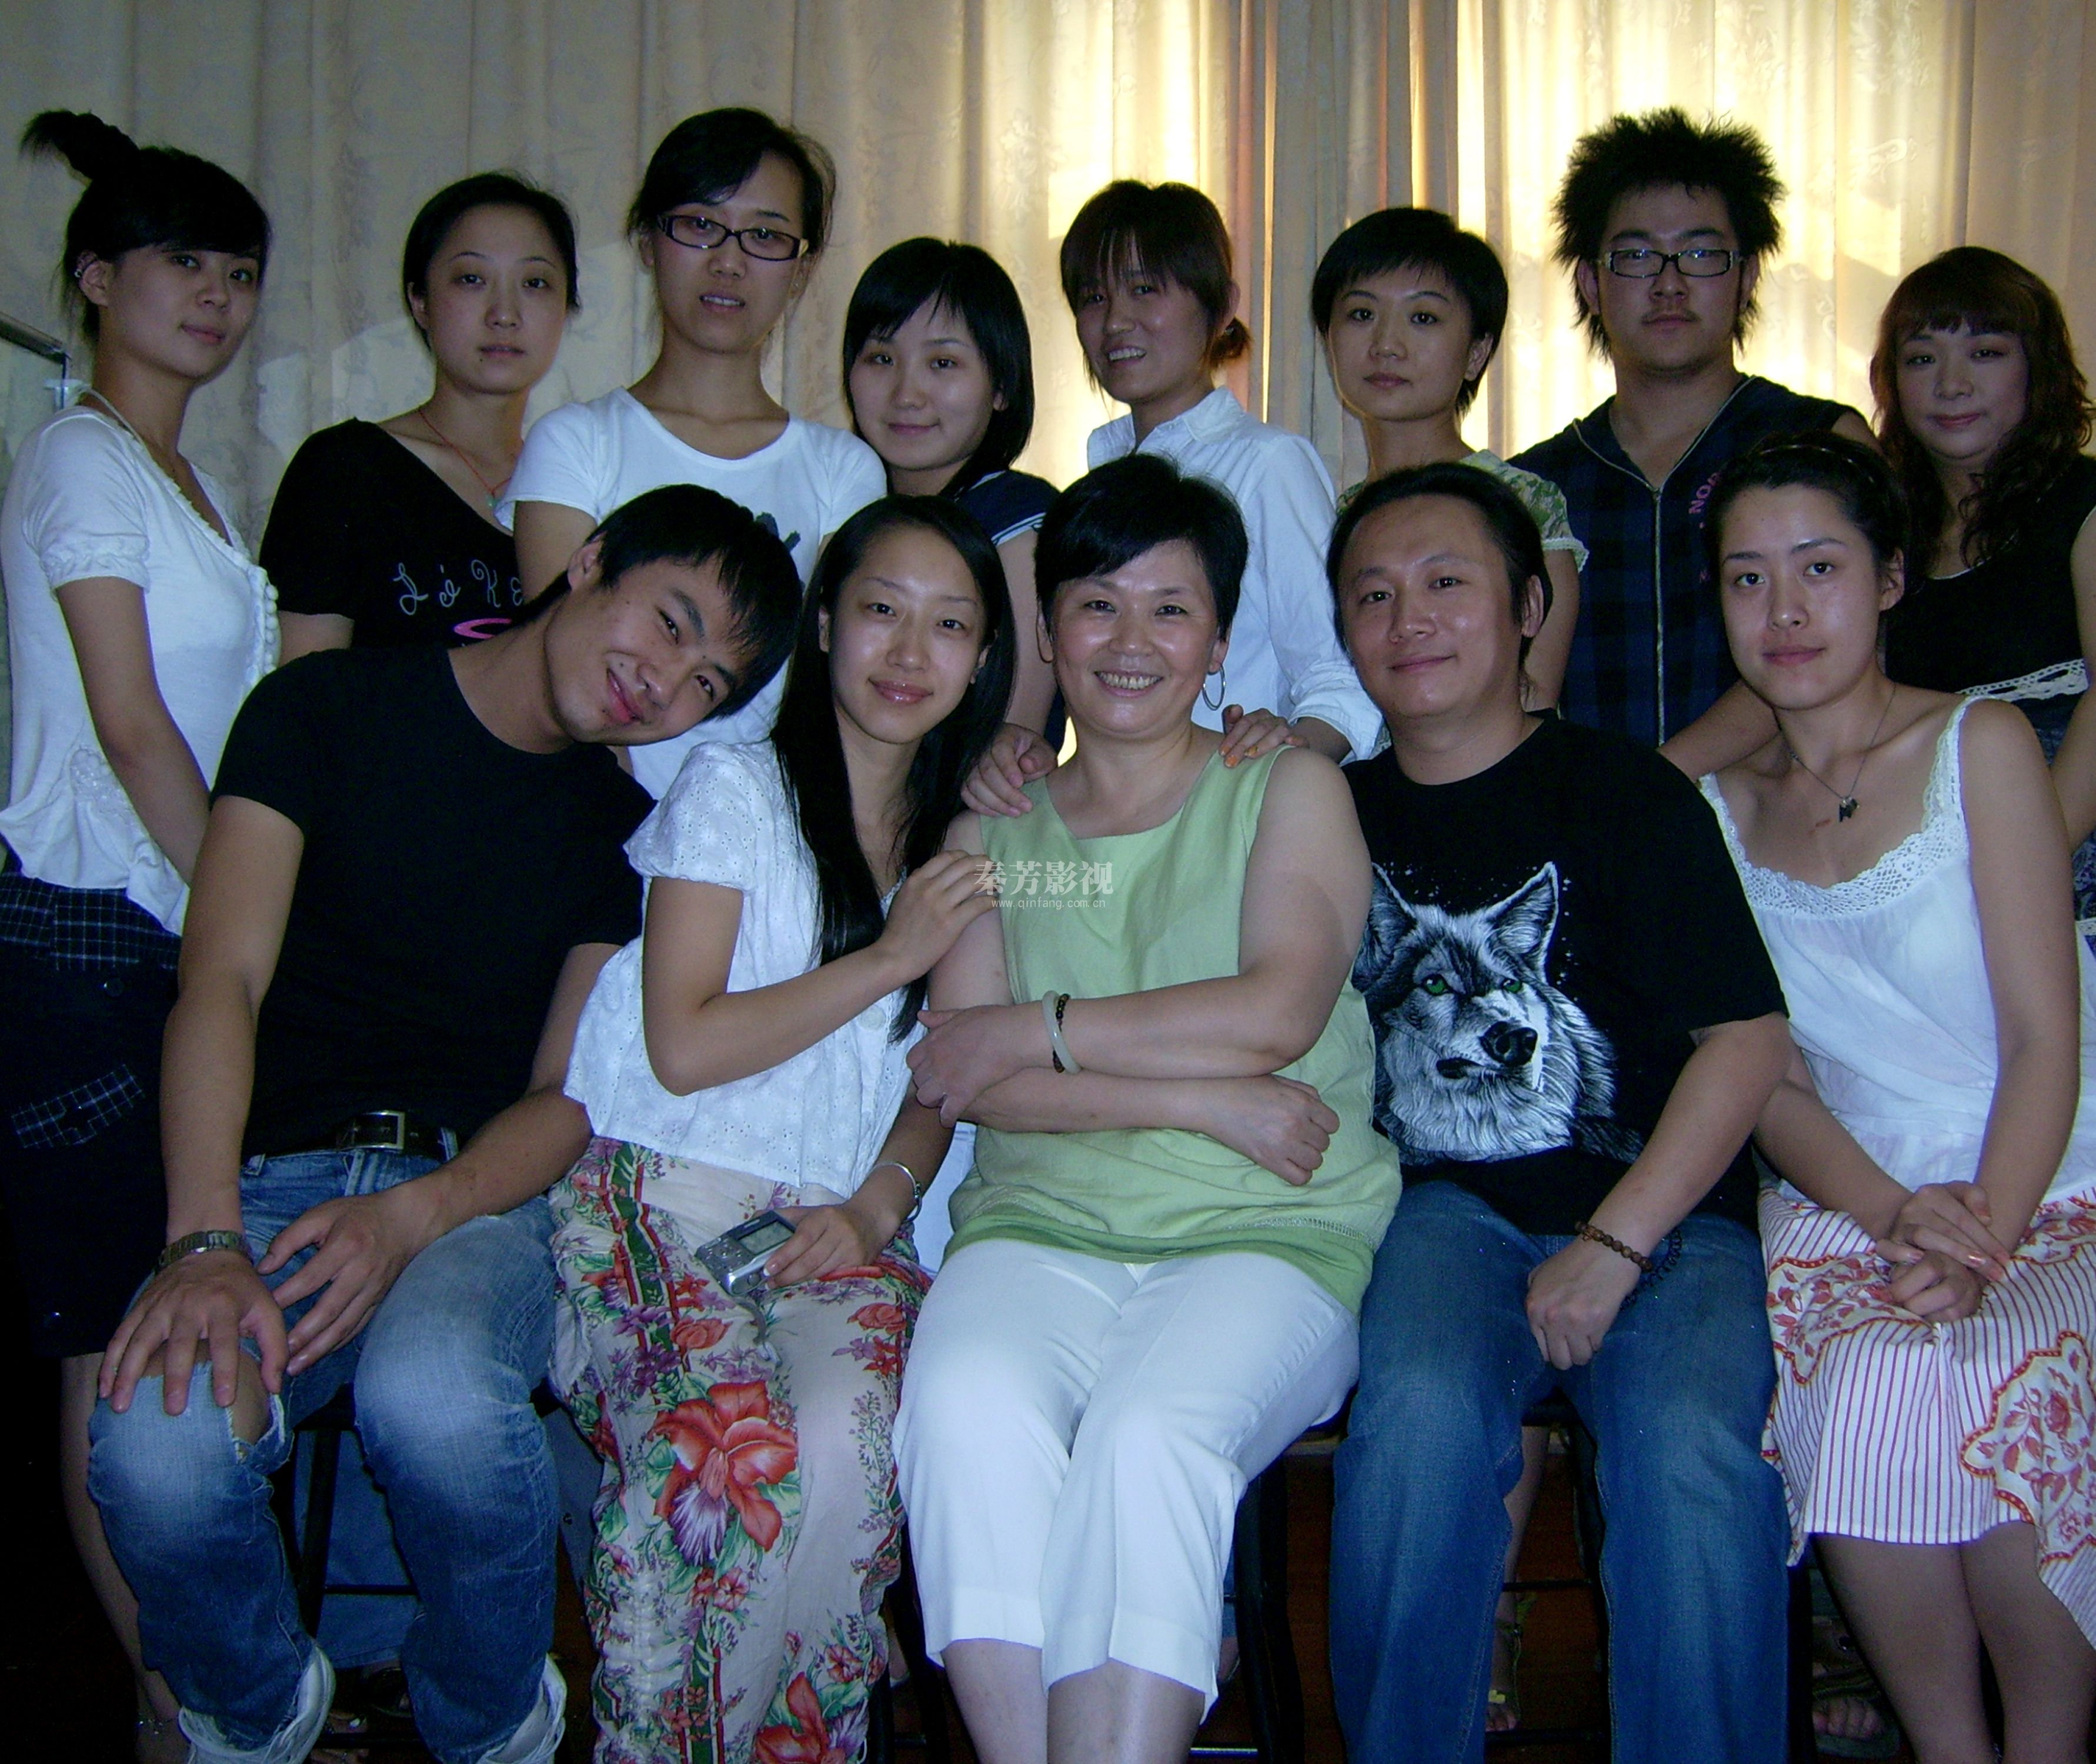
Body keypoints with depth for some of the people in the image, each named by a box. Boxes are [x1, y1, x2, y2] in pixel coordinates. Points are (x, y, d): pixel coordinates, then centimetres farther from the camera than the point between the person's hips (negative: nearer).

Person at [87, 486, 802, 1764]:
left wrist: (411, 1220, -16)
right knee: (158, 1452, -32)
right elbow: (221, 981, -7)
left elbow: (567, 1096, 4)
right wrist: (206, 1245, -21)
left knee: (435, 1398, -35)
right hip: (271, 1177, 0)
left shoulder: (624, 828, 11)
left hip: (476, 1191, 1)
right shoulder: (327, 710, 3)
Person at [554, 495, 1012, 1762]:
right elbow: (682, 1046, -6)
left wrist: (880, 1199, -3)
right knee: (733, 1440, -33)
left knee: (850, 1436, -30)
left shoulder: (958, 838, 18)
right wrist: (892, 959, -5)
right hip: (666, 1194, -3)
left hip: (840, 1225, 3)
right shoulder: (736, 788, 3)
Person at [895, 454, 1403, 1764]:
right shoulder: (993, 828, 17)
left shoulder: (1290, 787, 12)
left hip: (1268, 1234, -2)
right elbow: (967, 1083, 4)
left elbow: (1278, 1010, -6)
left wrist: (1034, 1030, -4)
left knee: (1151, 1432, -33)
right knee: (966, 1401, -31)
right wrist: (1204, 1100, -8)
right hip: (1042, 1227, 2)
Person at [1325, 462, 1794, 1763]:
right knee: (1420, 1410, -31)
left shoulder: (1622, 791, 3)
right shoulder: (1341, 815, 13)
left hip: (1662, 1215, -1)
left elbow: (1749, 1036, -4)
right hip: (1447, 1208, 2)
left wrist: (1614, 1245, -13)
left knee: (1690, 1446, -32)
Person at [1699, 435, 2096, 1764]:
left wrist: (1980, 1235, -21)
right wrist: (1896, 1216, -14)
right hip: (1849, 1203, 2)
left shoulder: (1979, 744, 0)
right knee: (1863, 1389, -30)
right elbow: (1765, 1073, 5)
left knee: (1977, 1386, -32)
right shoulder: (1723, 808, 10)